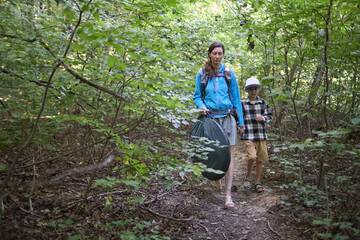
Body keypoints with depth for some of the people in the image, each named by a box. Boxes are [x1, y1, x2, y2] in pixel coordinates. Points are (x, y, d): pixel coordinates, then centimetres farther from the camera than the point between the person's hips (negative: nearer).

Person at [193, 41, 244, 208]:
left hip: (227, 117, 0)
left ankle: (228, 195, -5)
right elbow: (197, 96, 9)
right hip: (210, 117, 0)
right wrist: (201, 106, -14)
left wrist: (241, 121, 8)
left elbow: (236, 98, 8)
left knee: (228, 154, -6)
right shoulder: (202, 74, 4)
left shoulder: (229, 73, 5)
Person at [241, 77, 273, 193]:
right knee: (252, 157, -19)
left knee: (260, 159, 7)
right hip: (248, 136, -4)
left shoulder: (263, 103, 7)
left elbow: (270, 116, 12)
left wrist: (263, 118, -8)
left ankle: (257, 182, 24)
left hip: (261, 135, 4)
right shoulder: (242, 103, -1)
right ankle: (248, 178, 7)